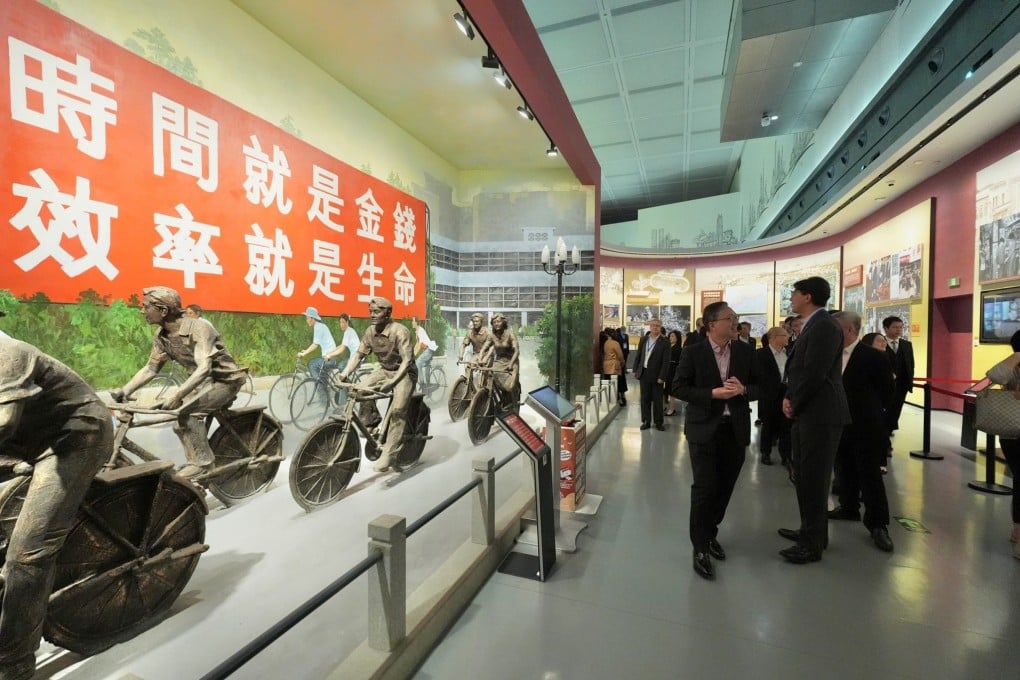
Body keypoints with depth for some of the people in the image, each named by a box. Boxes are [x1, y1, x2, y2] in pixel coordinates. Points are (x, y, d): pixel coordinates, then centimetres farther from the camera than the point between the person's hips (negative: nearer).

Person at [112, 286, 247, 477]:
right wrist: (123, 391, -6)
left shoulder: (198, 328, -26)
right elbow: (150, 368, 7)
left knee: (186, 410, -25)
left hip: (225, 380, -8)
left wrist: (177, 394, -44)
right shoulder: (161, 336, -2)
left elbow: (204, 368, -35)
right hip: (201, 381, 8)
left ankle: (201, 461, -10)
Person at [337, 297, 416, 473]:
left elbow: (407, 360, -31)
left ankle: (388, 455, -16)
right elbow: (359, 354, -1)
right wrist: (345, 372, -17)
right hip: (383, 369, 6)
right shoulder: (370, 331, -6)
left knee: (397, 411, -21)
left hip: (404, 372, -6)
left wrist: (392, 381, -42)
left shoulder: (400, 331, -25)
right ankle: (372, 422, 5)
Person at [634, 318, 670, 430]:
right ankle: (646, 421, 19)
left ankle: (658, 422, 18)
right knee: (645, 399, 9)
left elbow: (666, 361, -10)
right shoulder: (643, 339, 6)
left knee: (657, 400, 6)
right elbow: (638, 355, 11)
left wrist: (661, 377, -15)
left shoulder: (664, 342, -7)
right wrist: (636, 370, 7)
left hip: (656, 375, -3)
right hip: (644, 373, 4)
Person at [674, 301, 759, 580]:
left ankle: (710, 534, 36)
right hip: (704, 429, -4)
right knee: (704, 489, -3)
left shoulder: (745, 351, 3)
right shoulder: (693, 352, -7)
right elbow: (679, 388, -8)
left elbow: (760, 386, 7)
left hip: (735, 428, 4)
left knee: (724, 487, 15)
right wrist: (712, 393, -20)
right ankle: (700, 547, 11)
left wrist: (743, 389, -15)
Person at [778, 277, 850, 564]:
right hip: (807, 412, 10)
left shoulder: (825, 326, -17)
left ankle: (813, 544, 14)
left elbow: (815, 373, -22)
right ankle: (810, 530, 33)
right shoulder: (812, 326, 15)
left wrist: (794, 405, -10)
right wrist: (789, 398, 2)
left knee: (814, 479, 0)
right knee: (803, 476, 18)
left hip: (820, 414, -10)